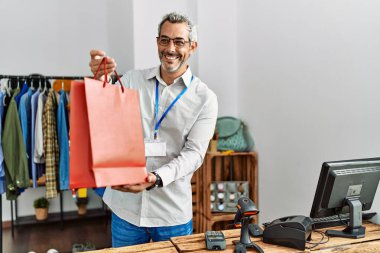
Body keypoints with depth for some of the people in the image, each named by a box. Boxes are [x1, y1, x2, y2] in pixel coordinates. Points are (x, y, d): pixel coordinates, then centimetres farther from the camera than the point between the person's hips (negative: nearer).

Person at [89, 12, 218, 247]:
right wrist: (99, 80, -23)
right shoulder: (132, 80, 2)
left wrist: (155, 178, -26)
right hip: (126, 205, 2)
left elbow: (193, 153, -10)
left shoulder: (205, 98, -3)